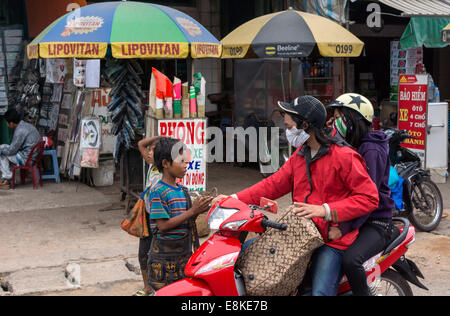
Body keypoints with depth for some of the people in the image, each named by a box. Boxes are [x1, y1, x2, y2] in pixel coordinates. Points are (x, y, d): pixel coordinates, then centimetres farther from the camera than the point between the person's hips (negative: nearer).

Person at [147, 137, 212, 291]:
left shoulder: (183, 191, 10)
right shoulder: (158, 192, -12)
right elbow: (163, 225, -18)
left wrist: (198, 211, -6)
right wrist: (192, 211, -19)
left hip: (185, 255, 7)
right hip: (164, 259, -7)